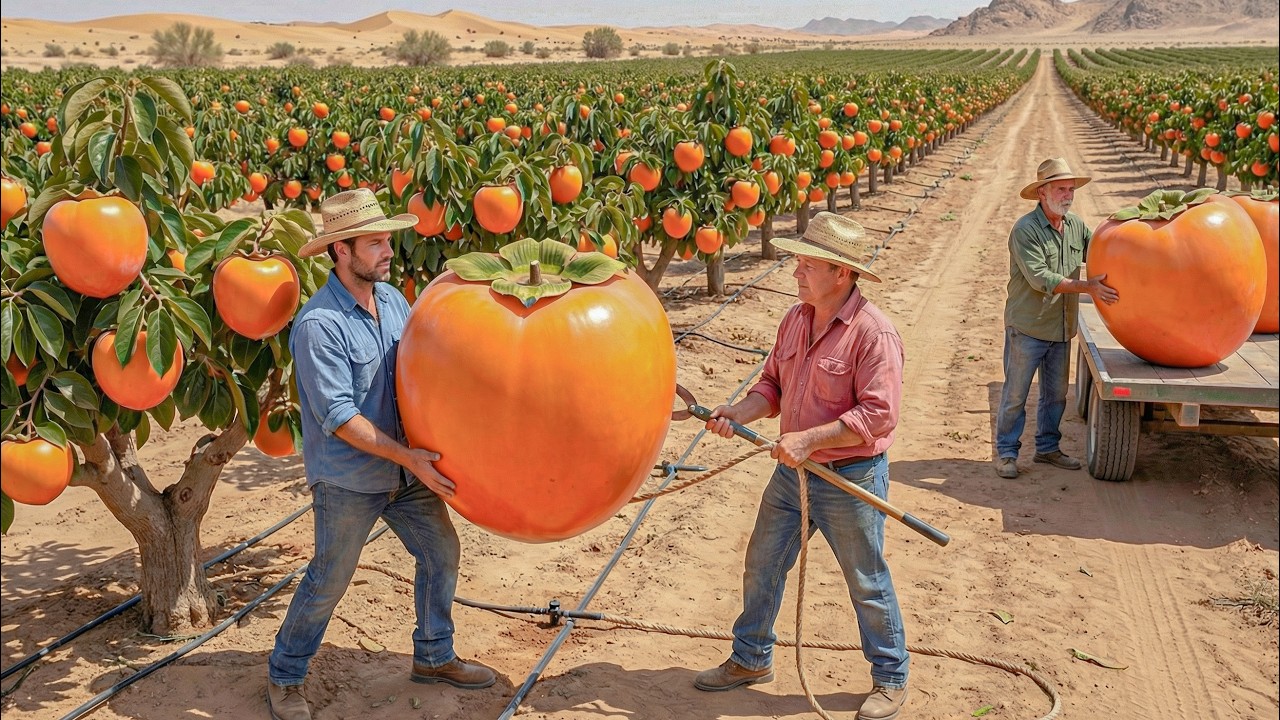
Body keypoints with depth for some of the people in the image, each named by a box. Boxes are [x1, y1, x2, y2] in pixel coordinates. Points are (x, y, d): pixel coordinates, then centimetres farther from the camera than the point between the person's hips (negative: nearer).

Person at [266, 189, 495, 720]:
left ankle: (434, 656, 34)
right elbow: (338, 417, -24)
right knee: (328, 581, 7)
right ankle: (284, 677, 29)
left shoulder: (393, 299, 0)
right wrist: (409, 457, -25)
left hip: (406, 471, 7)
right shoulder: (318, 324, -23)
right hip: (347, 480, -7)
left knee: (441, 554, 13)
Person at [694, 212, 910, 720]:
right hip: (792, 472, 7)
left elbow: (878, 415, -25)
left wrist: (808, 439, -27)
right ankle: (751, 659, 37)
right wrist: (739, 412, -8)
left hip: (851, 480, -7)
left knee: (867, 584, 9)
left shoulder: (873, 333, -21)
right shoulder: (795, 320, 2)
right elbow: (774, 384, 10)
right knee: (761, 567, 16)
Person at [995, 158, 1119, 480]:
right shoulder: (1025, 230, -16)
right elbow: (1040, 279, -23)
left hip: (1062, 329, 7)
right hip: (1028, 327, -7)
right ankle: (1006, 452, 14)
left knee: (1056, 393, 16)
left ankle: (1047, 447, 31)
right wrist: (1087, 287, -25)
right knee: (1015, 393, 2)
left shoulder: (1076, 224, 6)